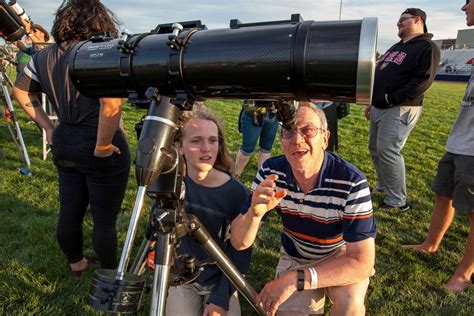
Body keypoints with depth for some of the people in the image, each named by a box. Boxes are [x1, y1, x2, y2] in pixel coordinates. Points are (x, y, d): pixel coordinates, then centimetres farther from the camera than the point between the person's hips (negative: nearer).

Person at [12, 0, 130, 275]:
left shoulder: (44, 55, 6)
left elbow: (21, 90, 18)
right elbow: (112, 105, -32)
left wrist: (48, 127, 14)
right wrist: (102, 147, -20)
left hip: (64, 146, 7)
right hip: (102, 152, -7)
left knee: (69, 212, 21)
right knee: (105, 219, 8)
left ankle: (76, 264, 43)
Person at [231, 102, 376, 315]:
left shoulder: (352, 182, -30)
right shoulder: (270, 172, -20)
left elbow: (362, 262, -29)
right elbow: (239, 243, -18)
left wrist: (296, 280, -38)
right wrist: (254, 213, -41)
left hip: (343, 256, -3)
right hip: (294, 256, 3)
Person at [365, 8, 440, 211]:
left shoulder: (427, 47, -7)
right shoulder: (395, 48, 21)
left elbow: (423, 81, -19)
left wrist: (392, 98, -20)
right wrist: (371, 102, 17)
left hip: (400, 110, -9)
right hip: (379, 108, 9)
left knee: (388, 152, -13)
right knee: (375, 149, 13)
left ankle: (397, 201, -3)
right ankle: (383, 187, 29)